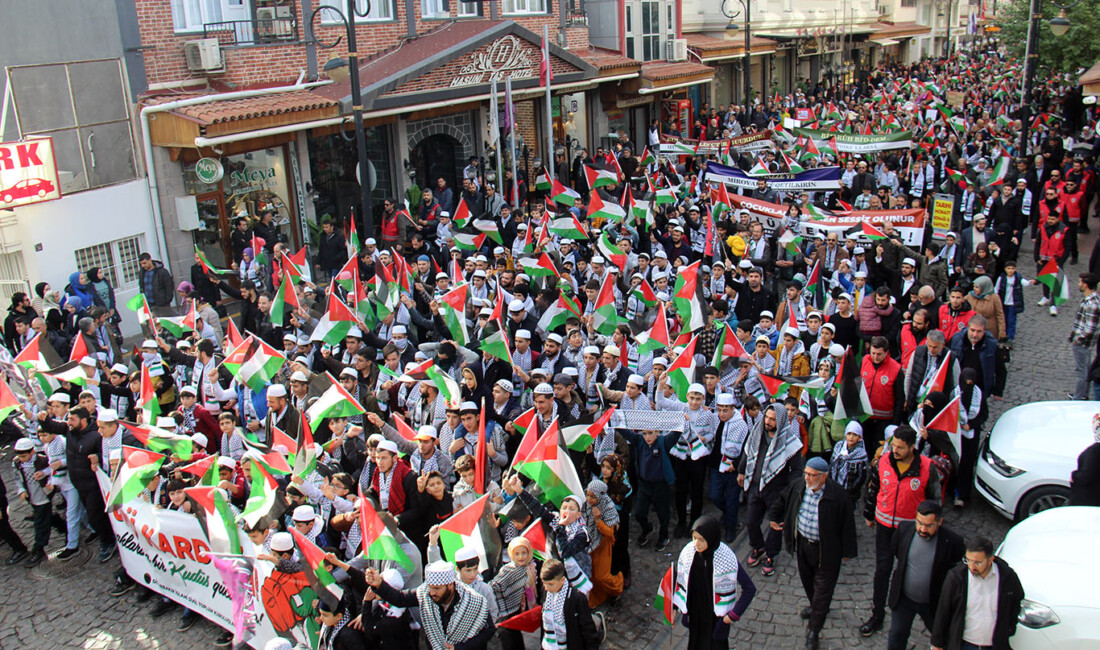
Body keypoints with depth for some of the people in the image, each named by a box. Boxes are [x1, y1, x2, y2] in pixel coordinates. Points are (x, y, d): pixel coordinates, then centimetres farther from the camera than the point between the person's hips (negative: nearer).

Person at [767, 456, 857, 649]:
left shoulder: (837, 494, -24)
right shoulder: (797, 486, -11)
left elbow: (847, 523, -13)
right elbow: (782, 501, 11)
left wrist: (847, 551, -6)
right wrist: (773, 517, 22)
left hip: (826, 549, -5)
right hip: (802, 543, 5)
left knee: (823, 588, 2)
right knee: (807, 580, 24)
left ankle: (813, 631, 12)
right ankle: (816, 606, 52)